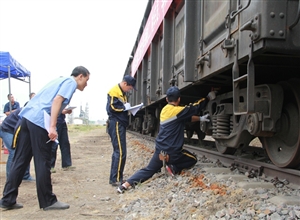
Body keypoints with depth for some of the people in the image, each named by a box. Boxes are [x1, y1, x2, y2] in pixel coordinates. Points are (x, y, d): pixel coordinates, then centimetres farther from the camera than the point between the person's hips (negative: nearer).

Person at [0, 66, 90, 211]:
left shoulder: (61, 80, 28)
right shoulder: (71, 82, 2)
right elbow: (57, 100, -15)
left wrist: (63, 111, 38)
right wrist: (52, 127, -22)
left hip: (28, 116, 9)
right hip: (40, 121, -9)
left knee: (20, 160, 10)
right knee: (43, 162, -1)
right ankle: (48, 201, 9)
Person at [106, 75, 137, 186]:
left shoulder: (122, 93, 20)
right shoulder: (114, 91, -10)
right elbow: (112, 107, -19)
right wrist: (125, 107, -13)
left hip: (121, 125, 10)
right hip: (116, 124, -10)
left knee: (118, 152, 12)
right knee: (120, 152, -12)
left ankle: (116, 178, 18)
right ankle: (115, 179, -8)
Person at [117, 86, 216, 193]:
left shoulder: (165, 110, 11)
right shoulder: (177, 110, -13)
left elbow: (187, 117, 19)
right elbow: (195, 107, -4)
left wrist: (200, 119, 21)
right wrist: (209, 97, 10)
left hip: (159, 150, 6)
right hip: (172, 152, -6)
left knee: (148, 170, 17)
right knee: (193, 159, 18)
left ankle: (125, 184, 0)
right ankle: (174, 168, -6)